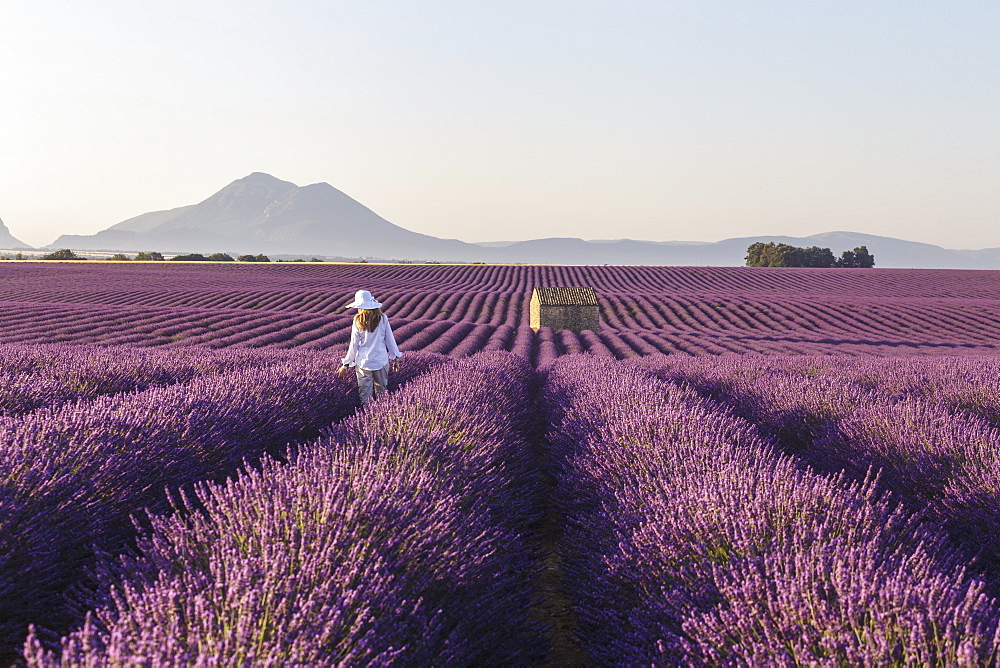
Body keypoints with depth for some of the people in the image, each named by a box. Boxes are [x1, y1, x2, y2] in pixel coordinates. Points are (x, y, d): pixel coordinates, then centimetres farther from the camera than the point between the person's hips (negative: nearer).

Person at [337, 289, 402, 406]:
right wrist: (395, 358, 12)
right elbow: (390, 340, 0)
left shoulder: (358, 322, -9)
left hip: (363, 362, -1)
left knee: (364, 395, 8)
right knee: (382, 392, 16)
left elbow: (354, 345, -5)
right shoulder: (382, 319, -5)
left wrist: (346, 365, 4)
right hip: (381, 361, 2)